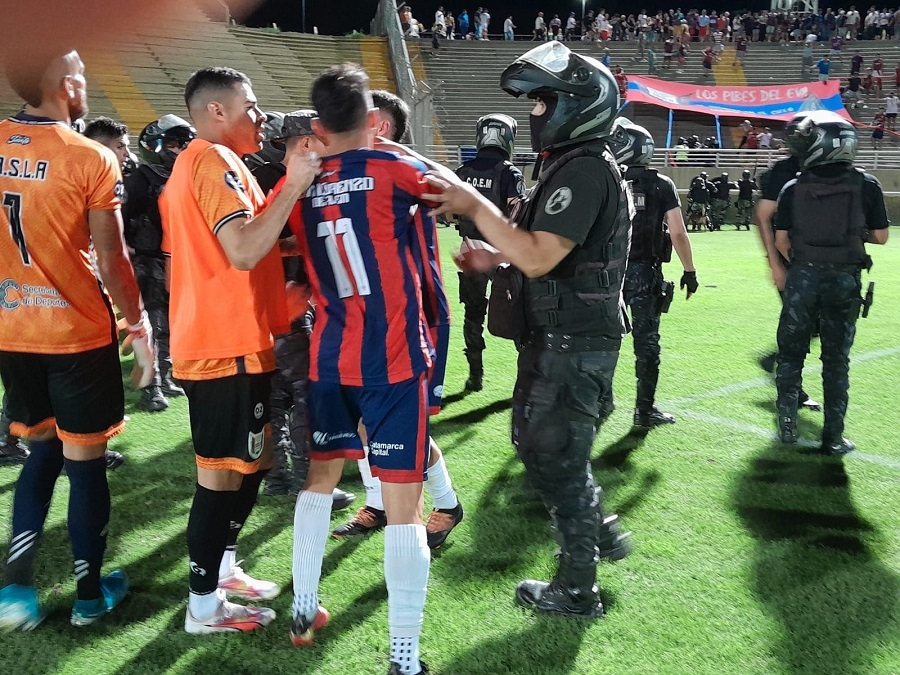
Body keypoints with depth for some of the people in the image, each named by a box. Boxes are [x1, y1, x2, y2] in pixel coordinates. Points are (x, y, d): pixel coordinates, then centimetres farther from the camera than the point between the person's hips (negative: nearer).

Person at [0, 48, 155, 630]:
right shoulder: (92, 159, -13)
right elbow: (111, 262, -12)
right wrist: (139, 325, 1)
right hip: (78, 332, -5)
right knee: (84, 460, 8)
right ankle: (90, 593, 21)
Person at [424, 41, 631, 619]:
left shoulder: (584, 171, -18)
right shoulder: (576, 166, 14)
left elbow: (539, 258, -26)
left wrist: (475, 206, -23)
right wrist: (494, 260, 14)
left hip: (572, 344, -10)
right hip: (563, 338, 10)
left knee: (554, 459, 3)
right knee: (542, 443, 22)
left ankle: (576, 589, 20)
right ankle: (601, 532, 36)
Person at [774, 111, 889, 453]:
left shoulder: (793, 189, -6)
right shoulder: (866, 185, -5)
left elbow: (781, 240, -3)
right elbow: (880, 236, 0)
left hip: (803, 277, 0)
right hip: (845, 280, 0)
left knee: (791, 352, 15)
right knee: (836, 358, 10)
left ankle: (788, 425, 18)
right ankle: (833, 437, 14)